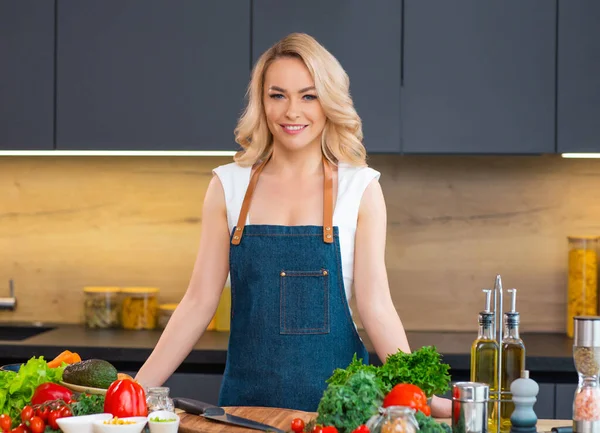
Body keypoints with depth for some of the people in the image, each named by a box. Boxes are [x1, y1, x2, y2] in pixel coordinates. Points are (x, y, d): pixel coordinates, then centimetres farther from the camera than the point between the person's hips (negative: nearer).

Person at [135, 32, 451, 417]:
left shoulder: (360, 187, -3)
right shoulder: (229, 184, 1)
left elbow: (376, 305, -5)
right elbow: (200, 301, 2)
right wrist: (139, 387, -3)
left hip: (335, 394, -1)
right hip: (248, 392, 2)